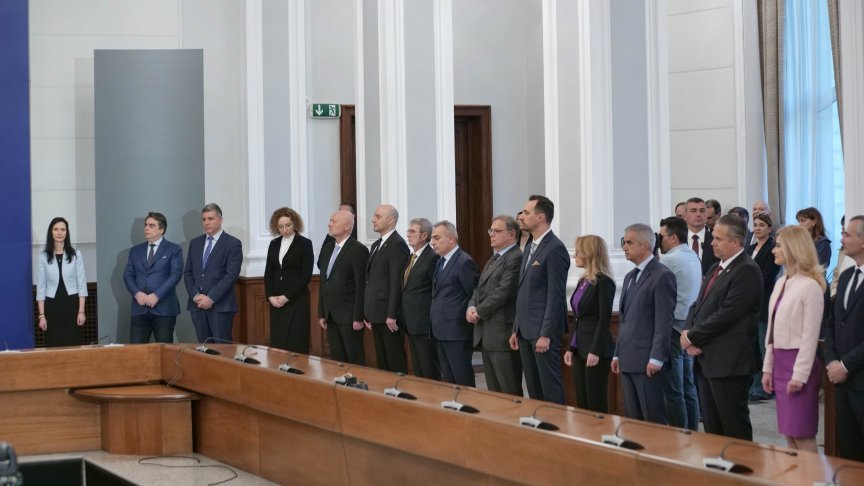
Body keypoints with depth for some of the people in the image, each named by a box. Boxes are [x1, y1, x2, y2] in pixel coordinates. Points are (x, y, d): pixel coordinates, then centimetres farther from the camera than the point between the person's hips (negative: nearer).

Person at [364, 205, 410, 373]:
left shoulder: (397, 244, -11)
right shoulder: (376, 245, 18)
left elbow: (397, 282, -17)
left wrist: (392, 315, -20)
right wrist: (368, 313, 15)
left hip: (389, 315, -9)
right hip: (377, 315, 9)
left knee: (396, 363, -4)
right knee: (382, 362, 11)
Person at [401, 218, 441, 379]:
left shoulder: (432, 258, -13)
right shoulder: (411, 258, 15)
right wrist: (403, 317, 14)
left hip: (424, 323, -9)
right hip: (411, 323, 9)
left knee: (430, 372, -3)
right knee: (418, 371, 14)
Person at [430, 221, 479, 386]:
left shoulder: (464, 262, -12)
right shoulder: (441, 261, 16)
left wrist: (469, 316, -9)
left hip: (457, 331, -9)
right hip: (441, 332, 9)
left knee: (463, 380, -5)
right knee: (447, 380, 12)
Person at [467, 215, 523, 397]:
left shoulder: (515, 258, -12)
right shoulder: (494, 259, 20)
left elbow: (503, 293, -19)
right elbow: (479, 288, 20)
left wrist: (479, 312, -10)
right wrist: (472, 307, 1)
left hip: (503, 335, -10)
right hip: (486, 336, 10)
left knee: (510, 392, -6)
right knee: (493, 392, 13)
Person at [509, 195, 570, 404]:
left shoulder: (555, 249, -12)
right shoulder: (530, 248, 16)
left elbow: (555, 295, -16)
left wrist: (546, 334, -19)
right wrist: (517, 329, 17)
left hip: (543, 331, -9)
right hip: (526, 331, 9)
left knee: (550, 387, -5)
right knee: (533, 388, 11)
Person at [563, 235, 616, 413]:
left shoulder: (603, 282, -12)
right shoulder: (583, 281, 14)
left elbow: (604, 319, -16)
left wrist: (595, 351, -19)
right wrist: (571, 348, 12)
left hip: (596, 349, -9)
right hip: (580, 348, 9)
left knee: (596, 404, -4)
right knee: (582, 403, 9)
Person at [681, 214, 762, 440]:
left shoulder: (747, 271, -13)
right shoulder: (716, 269, 17)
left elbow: (727, 314, -19)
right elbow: (698, 305, 17)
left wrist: (693, 337, -11)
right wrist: (688, 333, -2)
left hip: (729, 362, -9)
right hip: (706, 360, 9)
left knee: (734, 430, -3)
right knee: (712, 428, 13)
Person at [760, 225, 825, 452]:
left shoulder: (810, 286, -14)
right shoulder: (781, 283, 11)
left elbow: (810, 335, -15)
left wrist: (800, 375, -17)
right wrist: (768, 367, 14)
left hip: (799, 361, -8)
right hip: (780, 361, 8)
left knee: (802, 435, -5)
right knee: (789, 433, 10)